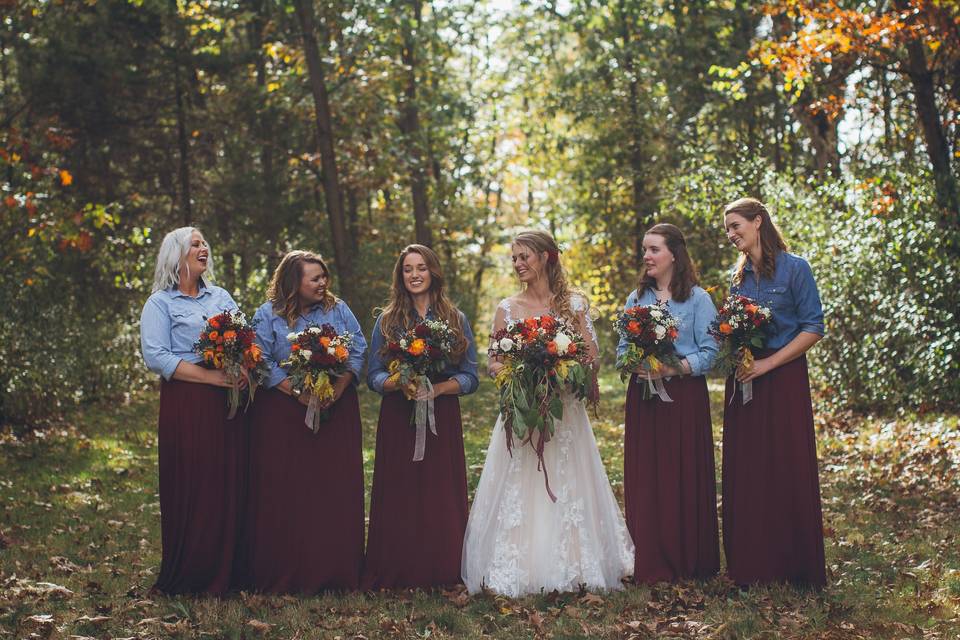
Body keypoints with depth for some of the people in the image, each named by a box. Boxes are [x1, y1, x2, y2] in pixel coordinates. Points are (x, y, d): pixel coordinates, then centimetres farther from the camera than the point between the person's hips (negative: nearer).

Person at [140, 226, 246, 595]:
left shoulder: (221, 297, 19)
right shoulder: (160, 303, 2)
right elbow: (156, 357, -11)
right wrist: (212, 376, -17)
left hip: (229, 402, 5)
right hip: (187, 404, -5)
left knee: (230, 486, 3)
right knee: (193, 488, -5)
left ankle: (225, 571, 11)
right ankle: (188, 576, 4)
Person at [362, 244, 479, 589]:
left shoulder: (456, 320, 8)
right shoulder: (387, 320, 9)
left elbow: (470, 377, 4)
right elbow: (374, 376, 5)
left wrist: (438, 387, -14)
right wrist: (399, 383, -16)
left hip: (442, 418, 0)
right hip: (397, 419, 0)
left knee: (441, 498, -1)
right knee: (398, 499, -1)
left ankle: (441, 573, 9)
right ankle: (395, 574, 7)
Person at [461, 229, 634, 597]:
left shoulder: (574, 304, 3)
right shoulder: (507, 309, 7)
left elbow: (591, 358, 2)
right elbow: (494, 365, 6)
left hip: (564, 412, -1)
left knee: (566, 490, 1)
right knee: (518, 492, -2)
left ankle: (572, 567, 12)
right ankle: (520, 570, 5)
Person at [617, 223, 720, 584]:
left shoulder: (697, 299, 0)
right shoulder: (636, 299, 14)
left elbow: (708, 353, -6)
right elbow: (622, 348, 13)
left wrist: (674, 368, -21)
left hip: (684, 396, -4)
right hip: (642, 397, 4)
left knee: (685, 479, -1)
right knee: (644, 480, 1)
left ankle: (688, 562, 9)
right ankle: (652, 564, 7)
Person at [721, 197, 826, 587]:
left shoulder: (794, 269, -5)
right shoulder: (739, 276, 13)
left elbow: (813, 327, -9)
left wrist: (769, 363, -15)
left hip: (783, 380, -5)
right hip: (743, 382, 6)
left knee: (787, 470, -2)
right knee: (744, 473, 5)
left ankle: (793, 567, 8)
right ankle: (751, 566, 13)